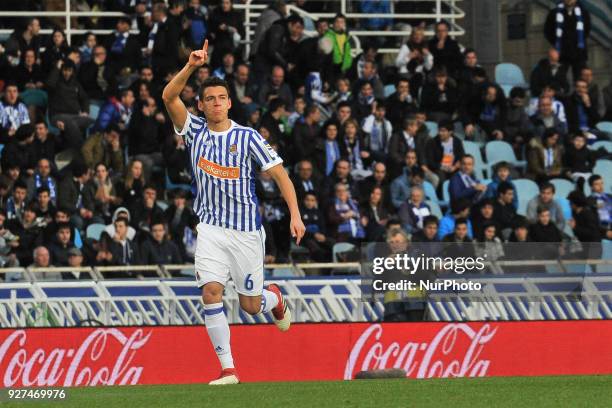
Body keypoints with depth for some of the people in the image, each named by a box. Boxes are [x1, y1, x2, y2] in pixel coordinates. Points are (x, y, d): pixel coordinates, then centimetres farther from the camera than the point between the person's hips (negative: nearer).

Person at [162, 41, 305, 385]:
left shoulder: (248, 137, -5)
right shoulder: (195, 131, 1)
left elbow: (280, 174, -5)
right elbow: (169, 97, -13)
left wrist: (296, 215, -15)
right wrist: (191, 66, -28)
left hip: (247, 230, -1)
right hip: (211, 227, 1)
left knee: (250, 305, 5)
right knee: (211, 293, -17)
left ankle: (275, 298, 43)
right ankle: (228, 369, -11)